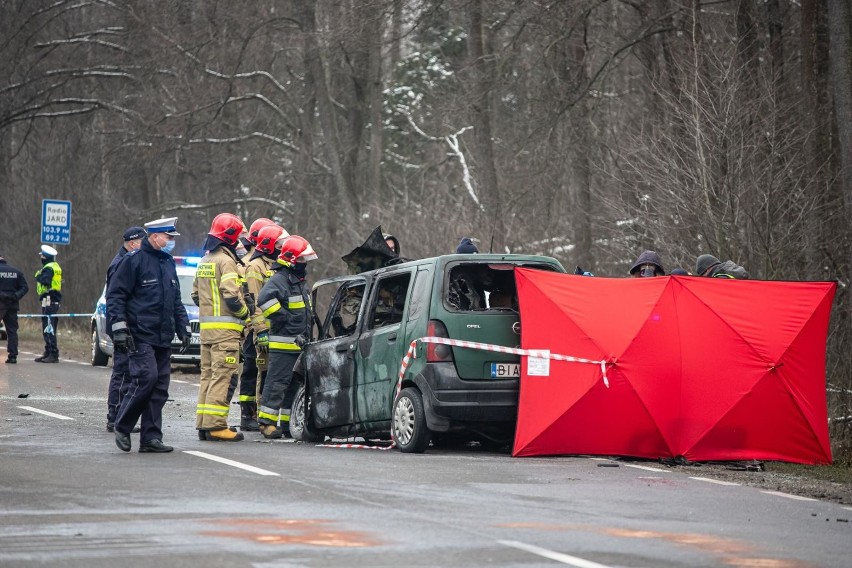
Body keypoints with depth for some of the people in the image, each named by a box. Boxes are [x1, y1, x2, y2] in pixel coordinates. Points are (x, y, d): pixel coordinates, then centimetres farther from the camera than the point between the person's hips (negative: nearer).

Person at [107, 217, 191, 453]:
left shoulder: (168, 263, 19)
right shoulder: (133, 261, -6)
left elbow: (176, 301, 27)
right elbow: (115, 295, -8)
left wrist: (184, 329, 21)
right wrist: (119, 327, -15)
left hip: (163, 338, 8)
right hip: (140, 336, -8)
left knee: (159, 388, 3)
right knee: (146, 378, -19)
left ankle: (151, 438, 6)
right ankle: (122, 426, -3)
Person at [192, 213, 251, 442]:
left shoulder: (204, 262, 17)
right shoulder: (226, 261, -13)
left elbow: (196, 295, 22)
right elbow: (232, 296, -20)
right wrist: (246, 311, -4)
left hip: (206, 326, 9)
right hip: (225, 328, -9)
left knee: (208, 375, 12)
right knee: (222, 376, -9)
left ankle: (203, 424, 14)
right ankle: (215, 425, -13)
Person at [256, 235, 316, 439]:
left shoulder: (299, 281, 19)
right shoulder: (280, 279, -13)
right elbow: (264, 299, -31)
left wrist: (306, 335, 25)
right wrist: (282, 318, -23)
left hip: (298, 344, 10)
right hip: (283, 343, -10)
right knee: (277, 383, -9)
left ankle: (289, 422, 18)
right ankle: (267, 422, -8)